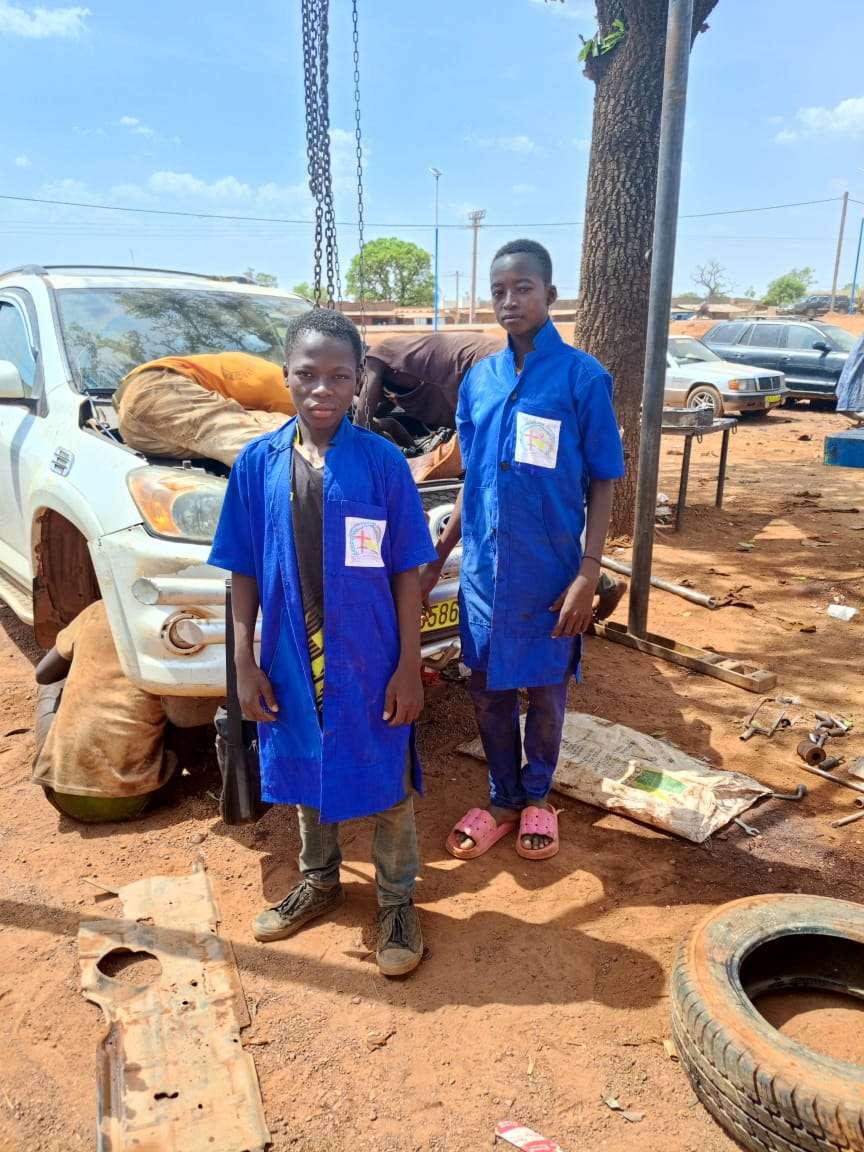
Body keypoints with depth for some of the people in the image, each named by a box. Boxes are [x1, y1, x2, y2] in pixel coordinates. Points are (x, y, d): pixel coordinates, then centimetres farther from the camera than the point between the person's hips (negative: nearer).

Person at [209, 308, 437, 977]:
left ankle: (398, 901, 33)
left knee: (387, 784, 12)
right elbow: (244, 572, 1)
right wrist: (246, 663, -1)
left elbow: (407, 572, -7)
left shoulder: (383, 463, -9)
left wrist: (408, 666, -9)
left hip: (371, 664, -2)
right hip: (293, 665, 3)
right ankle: (319, 881, 44)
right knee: (307, 776, 20)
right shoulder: (258, 464, -3)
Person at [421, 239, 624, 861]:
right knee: (489, 692, 14)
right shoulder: (478, 380, 5)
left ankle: (538, 797, 37)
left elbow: (602, 483, -7)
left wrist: (588, 573, -14)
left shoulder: (582, 376, -8)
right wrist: (438, 558, 10)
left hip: (550, 574, -4)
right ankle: (503, 799, 35)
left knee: (545, 693, 13)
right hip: (484, 571, 4)